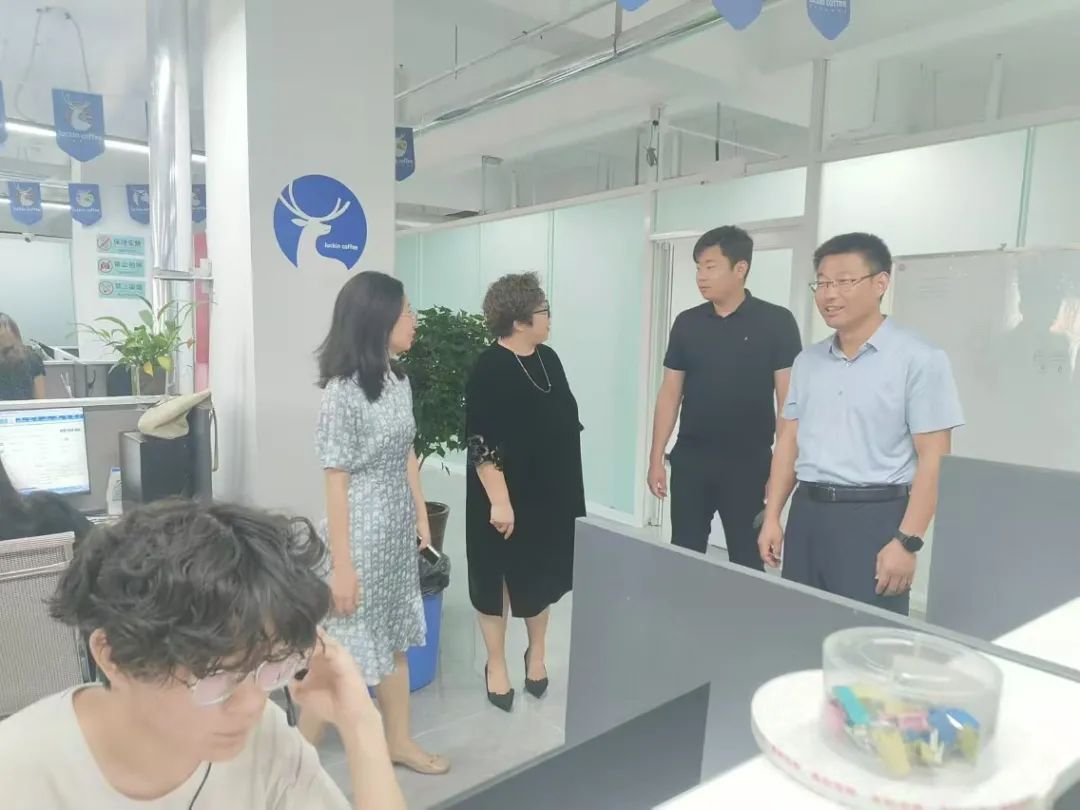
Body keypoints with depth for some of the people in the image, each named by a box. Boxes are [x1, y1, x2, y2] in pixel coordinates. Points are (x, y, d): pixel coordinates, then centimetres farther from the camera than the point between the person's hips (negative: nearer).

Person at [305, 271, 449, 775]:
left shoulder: (399, 380, 4)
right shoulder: (343, 391, -19)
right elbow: (335, 481, -18)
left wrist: (422, 516, 13)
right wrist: (342, 564, -16)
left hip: (398, 530, 7)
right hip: (362, 531, -7)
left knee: (393, 638, 19)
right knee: (343, 645, 6)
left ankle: (399, 742, 36)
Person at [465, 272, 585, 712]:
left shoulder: (548, 359, 4)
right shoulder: (489, 370, -17)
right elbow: (482, 445, -20)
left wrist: (567, 487, 16)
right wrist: (499, 501, -22)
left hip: (551, 493, 7)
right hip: (507, 497, -6)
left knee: (541, 575, 18)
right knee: (499, 576, 10)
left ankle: (537, 653, 38)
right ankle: (496, 664, 28)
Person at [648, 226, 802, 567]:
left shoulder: (776, 322, -6)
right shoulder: (687, 323, 4)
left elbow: (789, 400, -6)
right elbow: (670, 394, 7)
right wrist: (656, 458, 4)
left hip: (749, 463, -3)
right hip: (690, 459, 3)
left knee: (746, 559, 8)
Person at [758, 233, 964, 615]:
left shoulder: (919, 359, -7)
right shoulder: (808, 361, 10)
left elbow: (933, 459, -10)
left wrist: (907, 541, -16)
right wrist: (772, 516, 8)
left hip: (874, 517, -5)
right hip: (807, 512, 6)